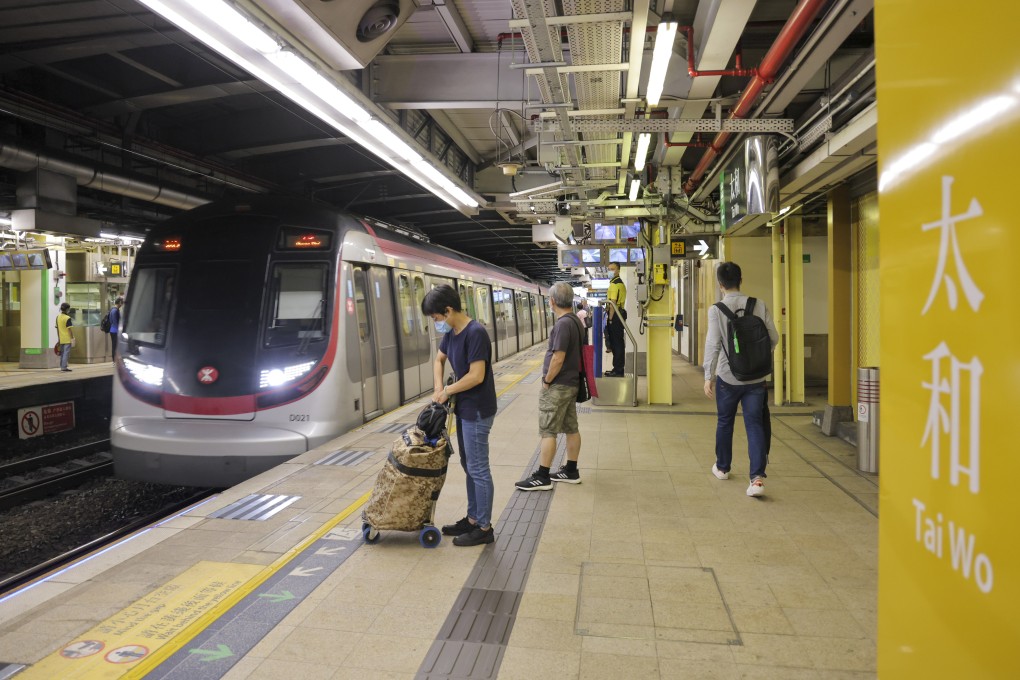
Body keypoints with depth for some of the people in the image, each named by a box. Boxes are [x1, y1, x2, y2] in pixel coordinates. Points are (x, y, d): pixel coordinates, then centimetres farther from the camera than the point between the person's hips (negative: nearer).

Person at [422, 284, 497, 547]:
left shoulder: (475, 333, -21)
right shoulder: (451, 332, 6)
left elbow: (476, 376, -25)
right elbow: (439, 360, 21)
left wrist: (446, 392, -13)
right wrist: (439, 389, 5)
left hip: (477, 412, -9)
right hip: (464, 409, 10)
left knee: (478, 470, -1)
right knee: (469, 466, 17)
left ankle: (484, 528, 10)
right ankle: (473, 519, 29)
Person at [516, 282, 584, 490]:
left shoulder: (563, 324, -20)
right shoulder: (576, 321, 9)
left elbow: (558, 358, -24)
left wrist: (547, 381, -12)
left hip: (558, 386, -10)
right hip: (571, 383, 10)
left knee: (548, 432, -4)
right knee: (571, 429, 14)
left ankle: (542, 477, 2)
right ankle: (571, 471, 22)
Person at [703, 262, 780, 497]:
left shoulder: (716, 309, -9)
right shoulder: (759, 305, -1)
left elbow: (713, 344, -14)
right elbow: (774, 338, 1)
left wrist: (707, 376, -10)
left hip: (728, 377, -1)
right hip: (756, 378, 1)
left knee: (724, 422, 17)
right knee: (755, 425, 3)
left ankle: (722, 467, 34)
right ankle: (758, 477, -8)